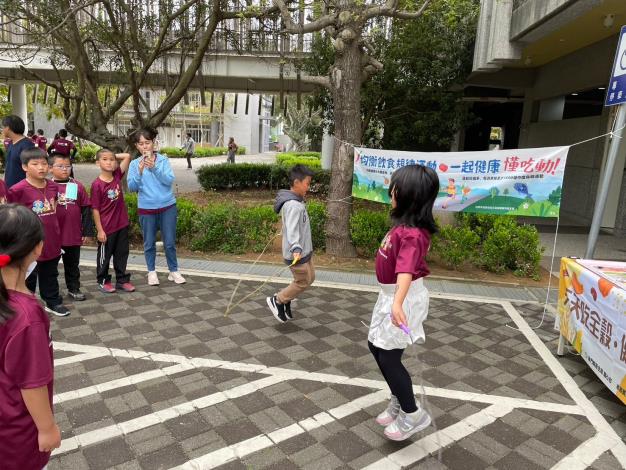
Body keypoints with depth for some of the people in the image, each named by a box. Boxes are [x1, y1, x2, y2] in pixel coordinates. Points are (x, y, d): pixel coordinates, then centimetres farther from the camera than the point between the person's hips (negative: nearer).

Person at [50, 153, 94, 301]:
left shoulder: (78, 186, -2)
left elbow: (86, 210, 0)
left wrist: (87, 231, -1)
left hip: (74, 234, 1)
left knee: (72, 263, 16)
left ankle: (73, 288, 30)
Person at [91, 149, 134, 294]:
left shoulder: (117, 175, -1)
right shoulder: (97, 184, -15)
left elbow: (127, 156, 2)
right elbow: (95, 209, -13)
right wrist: (100, 230, -13)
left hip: (122, 224, 5)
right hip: (107, 228, -5)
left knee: (122, 253, 15)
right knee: (104, 255, 12)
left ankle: (122, 280, 27)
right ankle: (103, 281, 27)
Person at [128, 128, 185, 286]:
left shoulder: (163, 159, -3)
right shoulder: (135, 164, 0)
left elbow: (169, 181, -13)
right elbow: (132, 187, -6)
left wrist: (154, 168, -26)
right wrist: (140, 171, -22)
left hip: (167, 207, -1)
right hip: (146, 209, 1)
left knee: (170, 242, 6)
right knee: (149, 243, 10)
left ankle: (174, 271, 22)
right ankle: (152, 272, 27)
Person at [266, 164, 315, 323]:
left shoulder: (297, 201, 7)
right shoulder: (293, 205, -24)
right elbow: (292, 229, -35)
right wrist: (296, 249, -48)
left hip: (304, 251, 10)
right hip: (298, 254, -10)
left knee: (309, 278, 20)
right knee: (303, 282, 6)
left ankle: (285, 299, 32)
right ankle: (277, 300, 22)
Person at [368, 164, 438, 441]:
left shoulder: (412, 234, -28)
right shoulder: (403, 223, 2)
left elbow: (406, 270, -44)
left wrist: (397, 304, -57)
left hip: (403, 298, -10)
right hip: (389, 294, 10)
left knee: (389, 356, -1)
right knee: (375, 346, 19)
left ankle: (413, 415, 20)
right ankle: (399, 402, 37)